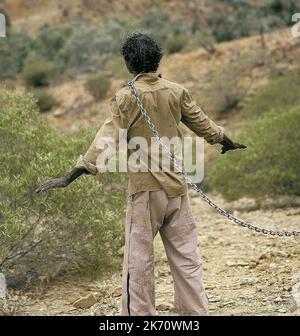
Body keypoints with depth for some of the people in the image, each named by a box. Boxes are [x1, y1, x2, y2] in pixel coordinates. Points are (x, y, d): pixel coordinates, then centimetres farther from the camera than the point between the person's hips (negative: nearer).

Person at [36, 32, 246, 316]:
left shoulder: (127, 97, -11)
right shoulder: (176, 92, 4)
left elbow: (107, 142, -18)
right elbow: (203, 124, 18)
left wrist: (70, 177, -19)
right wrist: (225, 141, 38)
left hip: (145, 189, -5)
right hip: (177, 187, 5)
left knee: (138, 259, 3)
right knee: (185, 257, 10)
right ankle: (196, 311, 13)